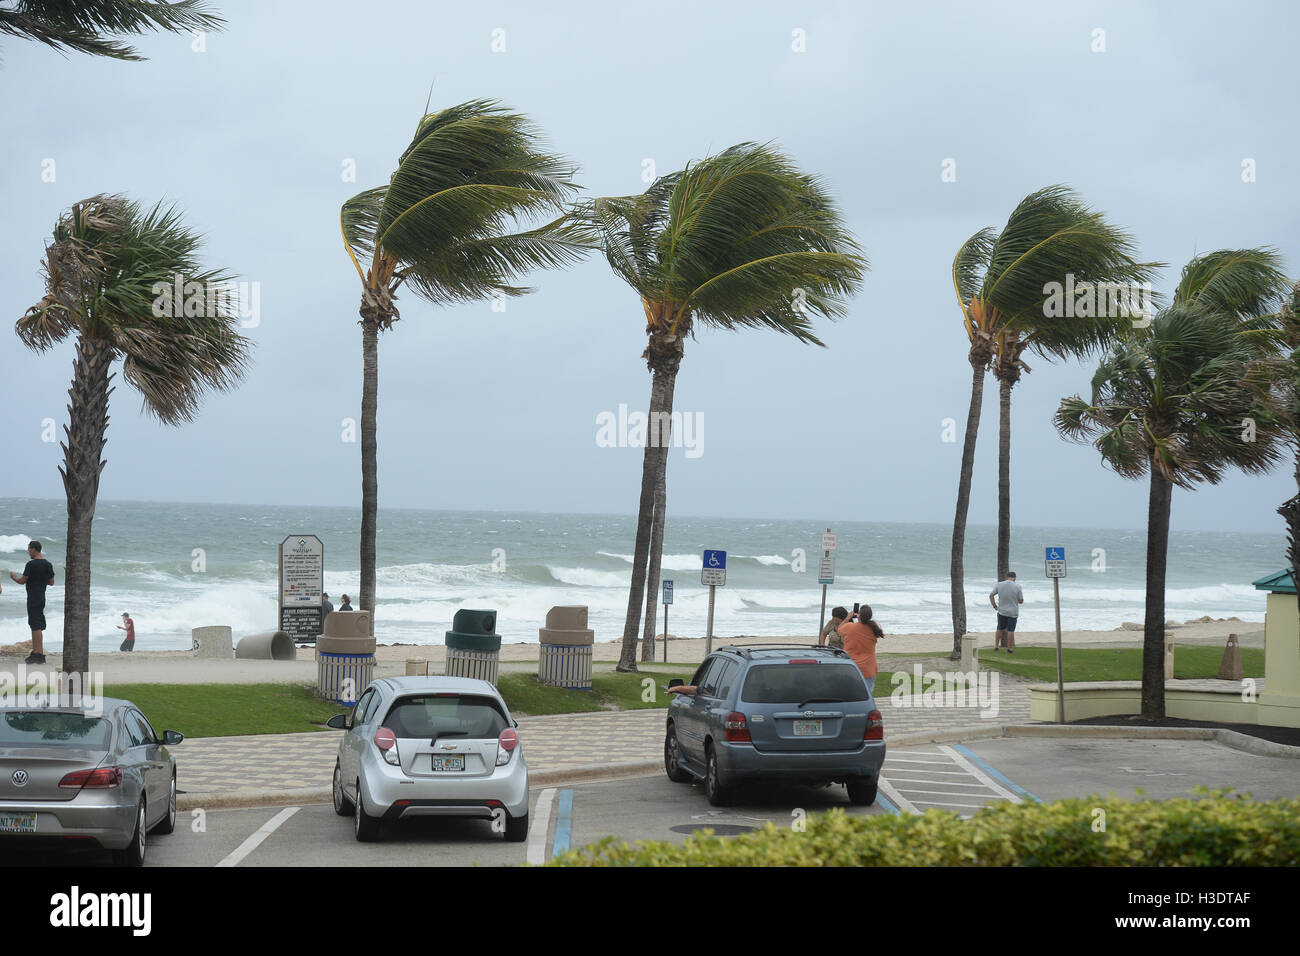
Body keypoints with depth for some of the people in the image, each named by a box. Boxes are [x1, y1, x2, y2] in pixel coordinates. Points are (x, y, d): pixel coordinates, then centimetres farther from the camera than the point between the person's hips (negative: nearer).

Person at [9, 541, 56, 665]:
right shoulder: (48, 565, 9)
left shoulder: (31, 564, -14)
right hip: (41, 598, 8)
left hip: (33, 599, -8)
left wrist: (13, 577, 11)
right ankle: (35, 653, 18)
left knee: (36, 627, -9)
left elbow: (22, 581, -9)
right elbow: (51, 582, 14)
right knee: (35, 626, 15)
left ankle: (39, 654, -12)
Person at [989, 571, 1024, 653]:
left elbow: (991, 595, -1)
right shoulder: (1017, 587, -13)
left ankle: (996, 646, 20)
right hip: (1013, 612, -2)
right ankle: (1009, 648, 11)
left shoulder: (999, 585, -7)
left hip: (1002, 611, 2)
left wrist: (994, 606, 8)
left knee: (1000, 629, 18)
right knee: (1011, 631, 6)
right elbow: (1021, 601, -7)